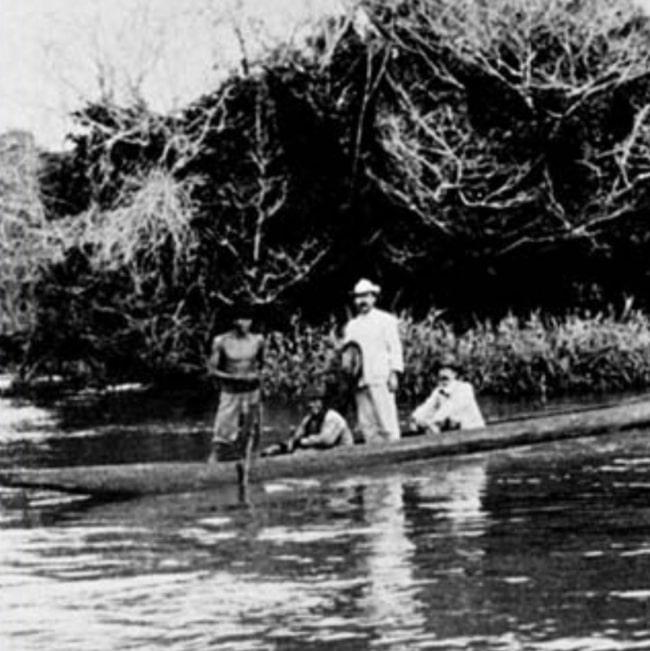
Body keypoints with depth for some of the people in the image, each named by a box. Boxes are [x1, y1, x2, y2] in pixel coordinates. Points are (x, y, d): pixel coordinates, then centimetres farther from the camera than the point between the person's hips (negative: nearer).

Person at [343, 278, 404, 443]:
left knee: (387, 422, -12)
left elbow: (394, 348, 3)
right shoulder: (351, 326, 21)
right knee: (365, 423, -1)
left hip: (380, 380, -4)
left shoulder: (386, 320, 9)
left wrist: (394, 374, -8)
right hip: (360, 380, 4)